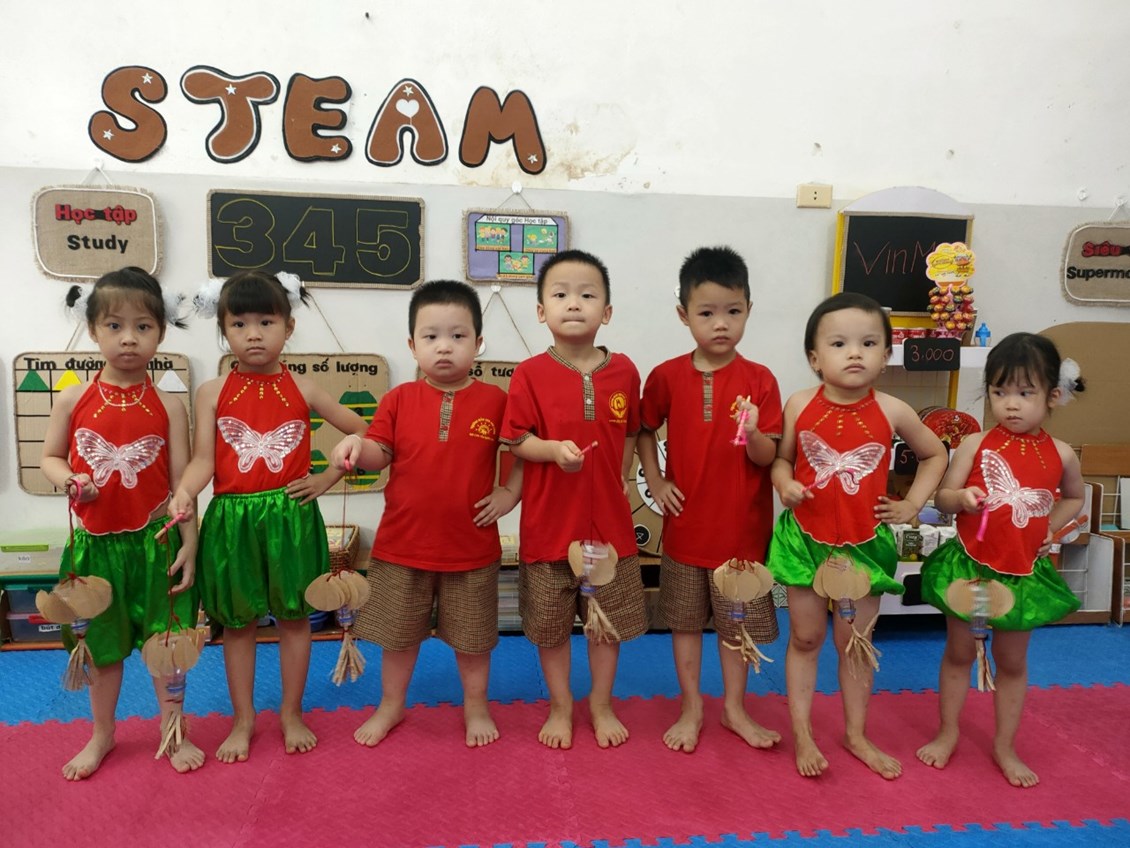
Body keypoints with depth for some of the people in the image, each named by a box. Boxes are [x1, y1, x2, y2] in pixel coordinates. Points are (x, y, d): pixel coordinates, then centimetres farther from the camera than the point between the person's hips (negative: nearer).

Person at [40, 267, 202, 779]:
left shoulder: (167, 405, -5)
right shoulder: (74, 400, -3)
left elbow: (181, 480, -4)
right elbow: (50, 457, 8)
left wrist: (188, 543, -6)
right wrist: (69, 481, -15)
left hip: (155, 541, -1)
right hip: (95, 542, 1)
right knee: (103, 644, 16)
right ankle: (102, 735, 37)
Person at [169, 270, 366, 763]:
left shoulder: (302, 389, 0)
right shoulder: (213, 393, 0)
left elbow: (361, 433, 6)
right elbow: (203, 459, -7)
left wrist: (327, 478, -1)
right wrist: (184, 492, -26)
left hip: (291, 518, 0)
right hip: (232, 520, 0)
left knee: (293, 616, 10)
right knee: (237, 622, 11)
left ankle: (291, 714, 28)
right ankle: (243, 720, 28)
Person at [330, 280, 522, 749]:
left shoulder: (494, 401, -6)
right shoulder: (399, 400, -4)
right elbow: (381, 454, -3)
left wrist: (510, 492, -7)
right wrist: (356, 445, -23)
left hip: (471, 545, -1)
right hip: (403, 543, 1)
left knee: (472, 637, 16)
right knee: (398, 634, 18)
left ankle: (476, 706, 39)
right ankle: (391, 705, 41)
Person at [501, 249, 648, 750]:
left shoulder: (623, 372, -2)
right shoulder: (530, 375, -9)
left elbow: (630, 434, 9)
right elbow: (517, 441, -8)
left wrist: (621, 480, 0)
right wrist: (554, 449, -25)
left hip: (609, 521, 2)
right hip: (549, 521, -1)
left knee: (609, 621, 15)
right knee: (550, 625, 13)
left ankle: (601, 704, 38)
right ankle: (560, 707, 36)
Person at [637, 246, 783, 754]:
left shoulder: (759, 380, -9)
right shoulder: (667, 377, -5)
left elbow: (768, 458, -11)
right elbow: (644, 431, 9)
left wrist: (753, 434, -31)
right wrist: (654, 481, -2)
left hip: (741, 526, -1)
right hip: (686, 524, 1)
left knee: (738, 622, 14)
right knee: (685, 621, 14)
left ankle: (734, 707, 35)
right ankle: (691, 708, 33)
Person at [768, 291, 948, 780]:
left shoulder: (891, 412, -9)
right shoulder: (800, 406, -10)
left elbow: (935, 454, 8)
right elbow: (781, 459, 2)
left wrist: (912, 504, 2)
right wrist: (784, 485, -19)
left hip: (864, 542, 1)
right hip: (806, 537, 0)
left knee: (855, 643, 14)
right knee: (805, 637, 12)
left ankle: (856, 735, 34)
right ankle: (802, 735, 27)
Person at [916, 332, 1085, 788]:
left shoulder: (1061, 455, -5)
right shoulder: (975, 445, -11)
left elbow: (1074, 497, 15)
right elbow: (942, 496, -7)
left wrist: (1048, 528, 1)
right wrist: (961, 499, -28)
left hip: (1024, 572, 1)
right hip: (969, 564, -1)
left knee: (1012, 662, 16)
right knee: (959, 652, 14)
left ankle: (1005, 746, 33)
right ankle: (948, 733, 32)